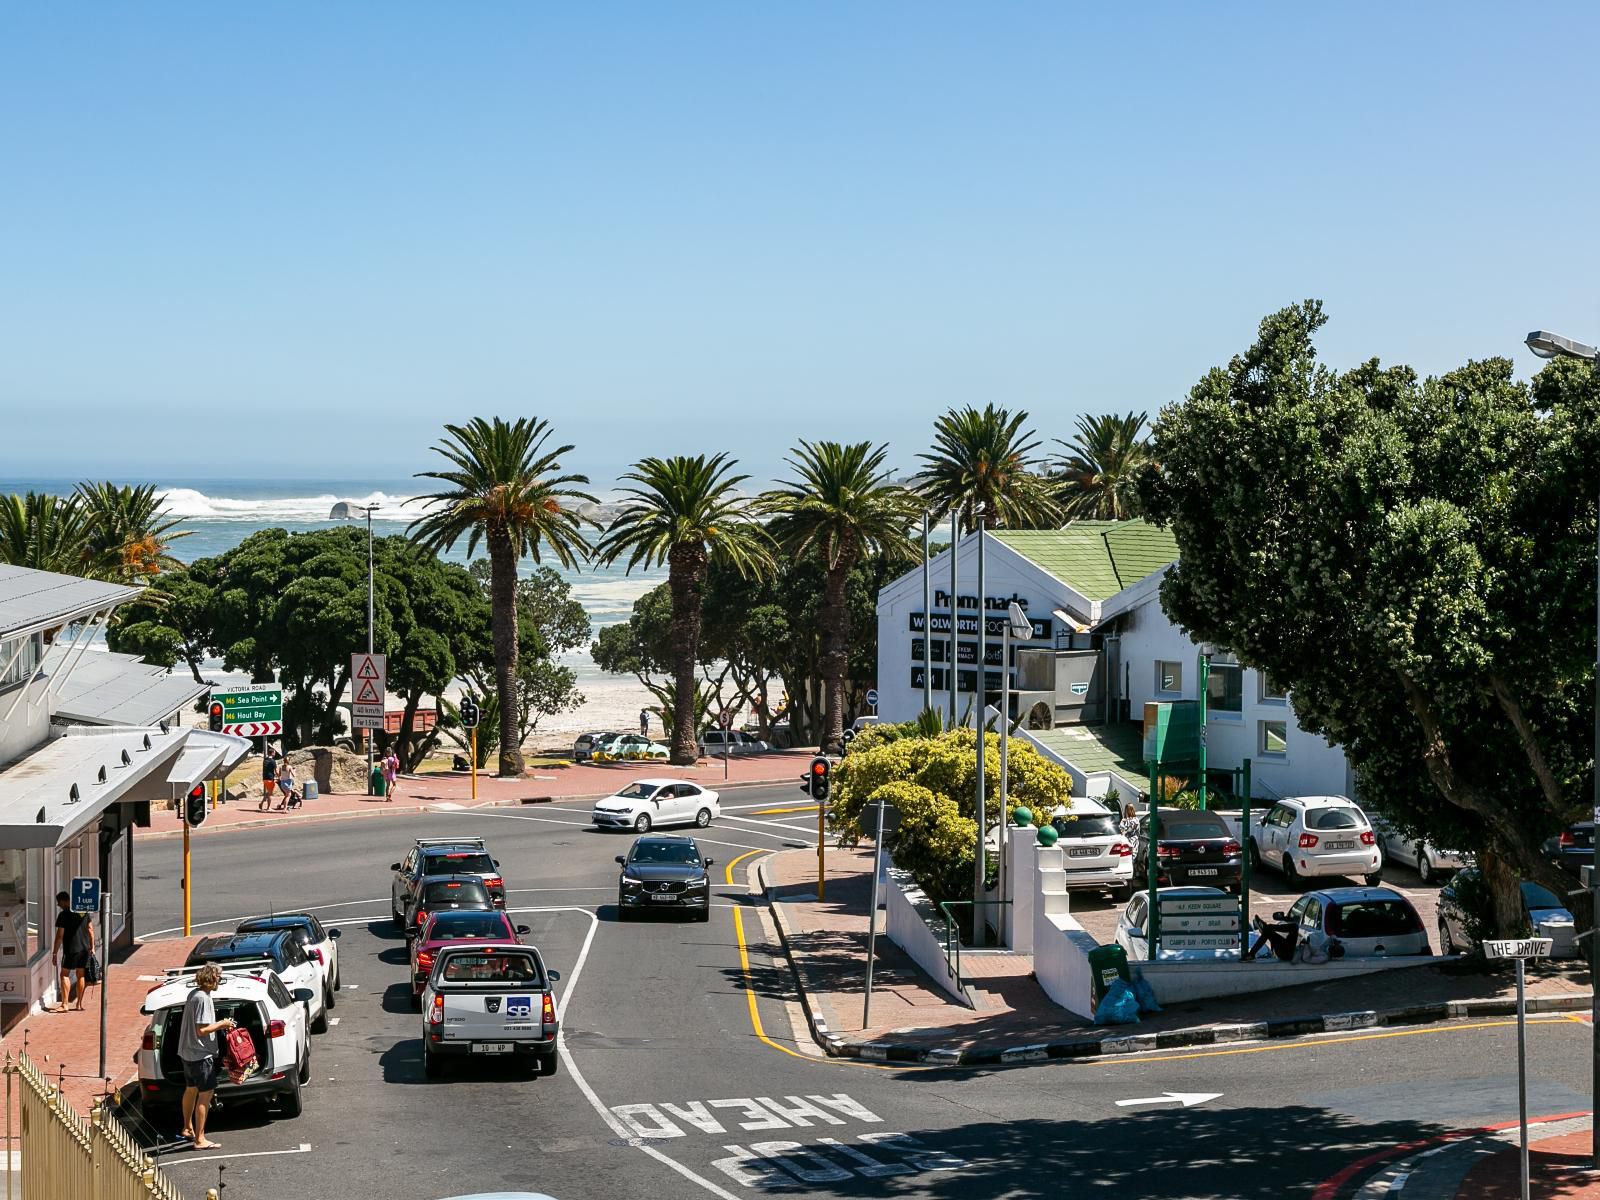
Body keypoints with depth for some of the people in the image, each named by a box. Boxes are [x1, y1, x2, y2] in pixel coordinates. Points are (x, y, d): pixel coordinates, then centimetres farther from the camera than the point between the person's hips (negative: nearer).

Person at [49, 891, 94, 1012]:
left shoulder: (63, 915, -11)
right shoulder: (84, 911, 8)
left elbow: (59, 936, -12)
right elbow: (90, 930, 11)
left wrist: (54, 953, -6)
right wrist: (92, 947, 17)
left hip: (71, 949, -6)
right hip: (85, 949, 6)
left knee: (64, 974, 2)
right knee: (80, 975, 12)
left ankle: (64, 1004, -4)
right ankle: (79, 1004, 16)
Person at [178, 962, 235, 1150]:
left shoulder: (193, 994, 7)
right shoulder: (203, 999, -23)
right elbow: (201, 1030, -26)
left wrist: (219, 1025, 10)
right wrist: (221, 1025, -13)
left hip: (187, 1052, 10)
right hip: (201, 1054, -10)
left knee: (191, 1090, 24)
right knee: (205, 1094, -5)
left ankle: (188, 1129, 39)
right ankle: (199, 1139, -5)